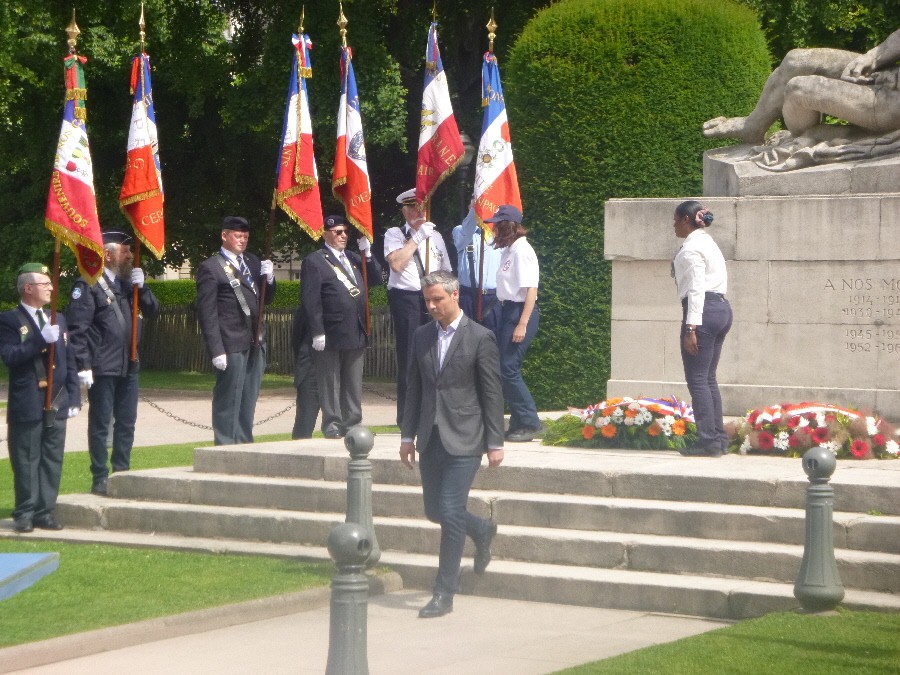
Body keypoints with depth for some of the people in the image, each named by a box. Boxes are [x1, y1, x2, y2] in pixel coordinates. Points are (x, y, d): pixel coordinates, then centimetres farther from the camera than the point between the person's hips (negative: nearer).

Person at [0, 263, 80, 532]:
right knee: (26, 460, -2)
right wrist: (41, 340, -23)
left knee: (52, 459, 6)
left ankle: (45, 512, 12)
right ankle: (25, 514, 5)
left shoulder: (58, 319, 15)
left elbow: (69, 361, 15)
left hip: (57, 403, 6)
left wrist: (74, 397, 8)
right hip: (27, 404, -6)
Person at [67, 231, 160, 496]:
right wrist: (83, 365, -18)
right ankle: (100, 479, 5)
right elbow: (77, 328, -13)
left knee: (126, 423, 12)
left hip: (128, 367, 7)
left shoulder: (127, 283, 15)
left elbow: (152, 310, 13)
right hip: (102, 369, -7)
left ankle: (122, 472, 21)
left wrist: (141, 287, -4)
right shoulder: (89, 285, -9)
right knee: (100, 424, 0)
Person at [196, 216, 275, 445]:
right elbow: (207, 312, -9)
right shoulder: (211, 268, -5)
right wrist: (216, 350, -14)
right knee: (228, 400, -5)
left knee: (248, 401, 12)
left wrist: (269, 279, -1)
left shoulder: (252, 262, 16)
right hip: (231, 345, -7)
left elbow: (266, 299, 21)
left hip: (255, 343, 7)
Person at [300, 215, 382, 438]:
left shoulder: (353, 258, 17)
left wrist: (367, 254, 0)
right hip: (331, 334, -6)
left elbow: (377, 277, 15)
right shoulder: (314, 261, -5)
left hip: (356, 333, 6)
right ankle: (332, 425, 6)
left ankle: (352, 423, 17)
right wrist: (317, 333, -16)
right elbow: (310, 300, -11)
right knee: (330, 384, 1)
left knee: (353, 384, 11)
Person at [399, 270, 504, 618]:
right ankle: (482, 530, 42)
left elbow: (492, 394, -5)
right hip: (430, 439, 6)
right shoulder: (422, 336, 10)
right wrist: (408, 435, 11)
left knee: (450, 512, -11)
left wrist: (495, 443, -7)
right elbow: (414, 388, 14)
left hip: (463, 439, -6)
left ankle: (444, 594, -4)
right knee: (434, 510, 11)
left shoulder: (480, 338, -6)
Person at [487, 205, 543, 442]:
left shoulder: (522, 251, -13)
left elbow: (531, 290, -17)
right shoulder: (509, 250, 15)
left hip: (521, 312, -9)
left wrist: (522, 324, -21)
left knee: (508, 368, -10)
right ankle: (519, 423, 13)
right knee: (505, 368, 8)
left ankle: (530, 424, -4)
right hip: (508, 311, 9)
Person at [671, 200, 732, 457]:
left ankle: (708, 440, -7)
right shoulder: (707, 242, 22)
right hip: (721, 308, 10)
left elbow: (696, 288, -17)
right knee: (708, 378, 14)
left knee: (697, 378, -6)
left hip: (704, 309, -10)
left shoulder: (691, 247, -9)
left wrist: (691, 327, -21)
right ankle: (718, 438, 15)